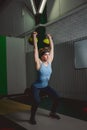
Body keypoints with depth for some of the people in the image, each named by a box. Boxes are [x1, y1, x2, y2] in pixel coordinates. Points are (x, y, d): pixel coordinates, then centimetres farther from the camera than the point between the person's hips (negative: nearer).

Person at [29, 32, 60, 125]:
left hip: (45, 86, 6)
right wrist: (34, 37, -14)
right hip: (36, 86, -6)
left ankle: (52, 113, 22)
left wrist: (50, 38, 7)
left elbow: (52, 48, 2)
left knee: (56, 97, -3)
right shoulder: (38, 63, -17)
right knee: (37, 101, -26)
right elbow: (35, 48, -19)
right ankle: (32, 117, -1)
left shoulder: (49, 62, -4)